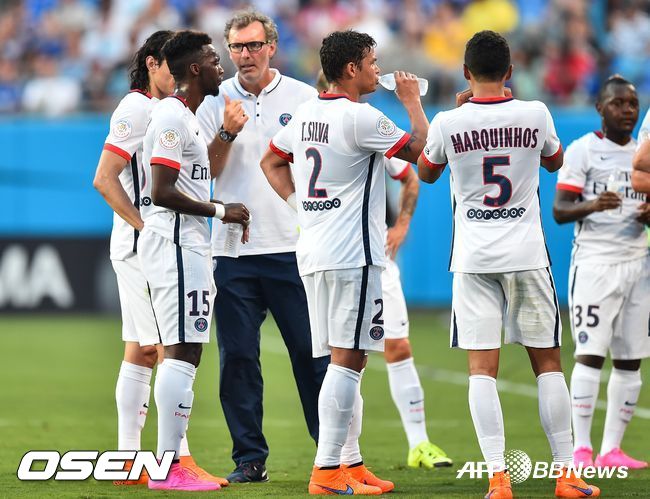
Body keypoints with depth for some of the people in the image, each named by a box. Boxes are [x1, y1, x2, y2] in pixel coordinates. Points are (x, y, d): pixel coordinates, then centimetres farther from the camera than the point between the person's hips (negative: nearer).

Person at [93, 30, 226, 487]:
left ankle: (128, 461, 9)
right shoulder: (137, 108, -11)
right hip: (141, 245, -10)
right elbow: (104, 179, -18)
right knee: (173, 350, -12)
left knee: (141, 353, 8)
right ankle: (178, 459, -12)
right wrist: (147, 228, -20)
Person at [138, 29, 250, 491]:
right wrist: (220, 210, -14)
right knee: (182, 353, -11)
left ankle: (174, 460, 16)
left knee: (183, 354, 12)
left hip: (187, 245, 11)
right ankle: (169, 468, -12)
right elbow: (162, 193, -21)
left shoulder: (186, 118, 18)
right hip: (177, 243, -11)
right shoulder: (173, 118, -15)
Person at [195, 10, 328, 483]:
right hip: (233, 250, 2)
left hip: (293, 247, -2)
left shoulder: (303, 97, 4)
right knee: (237, 357, 2)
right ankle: (250, 458, 10)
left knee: (312, 352, -3)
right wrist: (226, 133, -14)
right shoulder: (216, 102, 8)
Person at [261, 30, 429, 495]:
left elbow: (272, 162, 25)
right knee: (347, 359, -9)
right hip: (352, 255, -9)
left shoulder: (305, 113, 12)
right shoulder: (360, 117, -14)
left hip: (312, 249, 9)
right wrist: (413, 101, 10)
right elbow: (418, 148, -5)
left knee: (346, 361, 14)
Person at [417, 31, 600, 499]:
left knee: (482, 368, -2)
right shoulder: (535, 114, -4)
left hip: (474, 261, -1)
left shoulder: (449, 123, -6)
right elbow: (555, 161, 18)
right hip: (527, 255, 1)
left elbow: (426, 173, 15)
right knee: (547, 361, 9)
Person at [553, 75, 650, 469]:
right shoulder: (582, 151, -3)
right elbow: (560, 210, -9)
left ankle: (612, 449, 7)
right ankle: (581, 449, -10)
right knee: (591, 353, -11)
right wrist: (592, 206, -29)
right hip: (595, 260, -6)